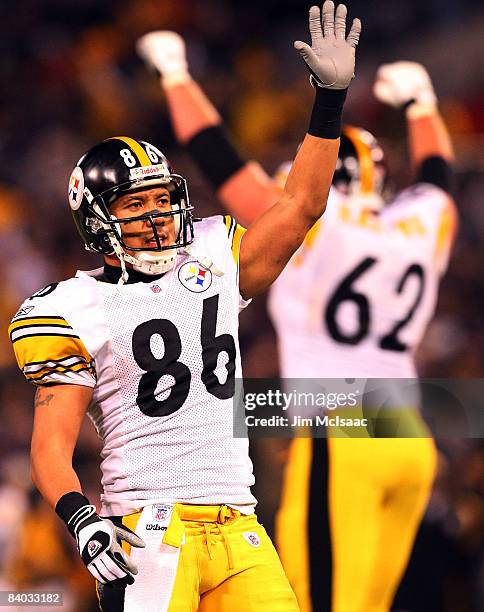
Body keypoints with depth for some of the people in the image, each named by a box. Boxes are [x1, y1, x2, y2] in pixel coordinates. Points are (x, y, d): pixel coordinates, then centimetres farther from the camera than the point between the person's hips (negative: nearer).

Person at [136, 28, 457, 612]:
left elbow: (217, 156, 7)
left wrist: (174, 73, 20)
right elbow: (435, 171, 36)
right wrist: (420, 101, 53)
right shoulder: (424, 224, 12)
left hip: (339, 445, -6)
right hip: (410, 444, 6)